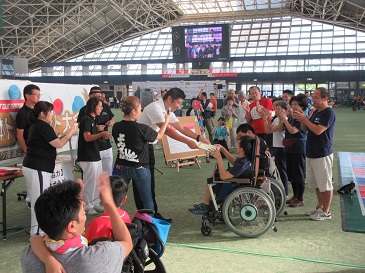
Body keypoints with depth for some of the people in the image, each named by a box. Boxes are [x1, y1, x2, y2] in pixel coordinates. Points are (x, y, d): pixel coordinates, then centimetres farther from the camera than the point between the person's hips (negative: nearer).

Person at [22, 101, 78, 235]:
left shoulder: (35, 126, 17)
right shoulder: (43, 127, -14)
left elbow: (51, 143, 17)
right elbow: (58, 144, -14)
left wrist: (65, 136, 12)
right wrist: (70, 133, 0)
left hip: (32, 167, 10)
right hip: (38, 168, -10)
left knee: (37, 199, 16)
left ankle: (36, 231, 26)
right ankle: (37, 233, 4)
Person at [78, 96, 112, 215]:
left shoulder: (93, 120, 16)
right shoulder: (86, 119, -12)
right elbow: (87, 137, -21)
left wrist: (102, 133, 5)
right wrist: (101, 134, -32)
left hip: (95, 155, 9)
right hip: (88, 157, -9)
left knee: (98, 181, 14)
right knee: (90, 182, -3)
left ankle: (95, 203, 25)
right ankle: (87, 206, 8)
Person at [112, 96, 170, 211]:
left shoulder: (116, 127, -7)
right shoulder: (142, 129, -21)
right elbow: (159, 136, -3)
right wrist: (166, 120, 12)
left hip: (121, 167, 4)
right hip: (140, 168, -4)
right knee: (147, 199, 14)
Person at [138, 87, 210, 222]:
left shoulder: (167, 112, 9)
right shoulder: (155, 108, -20)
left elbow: (182, 128, 7)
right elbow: (167, 130, -26)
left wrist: (200, 137, -3)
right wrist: (188, 141, -26)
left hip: (148, 146, 9)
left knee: (149, 182, 11)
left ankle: (152, 213, 17)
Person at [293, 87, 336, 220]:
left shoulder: (329, 113, -13)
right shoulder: (316, 112, 15)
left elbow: (318, 130, -23)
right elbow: (305, 129, 15)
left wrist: (304, 119, -17)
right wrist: (301, 119, -2)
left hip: (322, 154, -9)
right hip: (312, 153, 9)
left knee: (325, 184, 0)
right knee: (317, 184, 17)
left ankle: (326, 212, 9)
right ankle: (320, 207, 29)